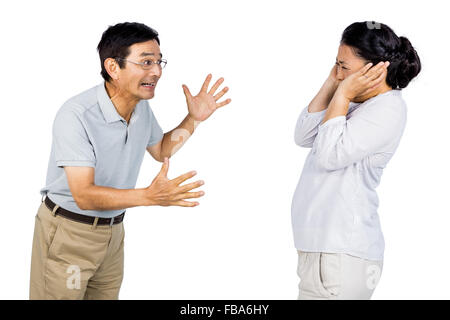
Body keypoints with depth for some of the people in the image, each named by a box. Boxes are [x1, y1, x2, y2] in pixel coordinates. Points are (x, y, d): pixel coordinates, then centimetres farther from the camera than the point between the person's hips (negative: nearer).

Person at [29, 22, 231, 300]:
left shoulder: (142, 107, -2)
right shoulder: (76, 115, -27)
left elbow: (160, 151, 18)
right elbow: (84, 195, -30)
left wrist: (193, 119, 1)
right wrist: (150, 196, -43)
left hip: (113, 230, 7)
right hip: (68, 232, -7)